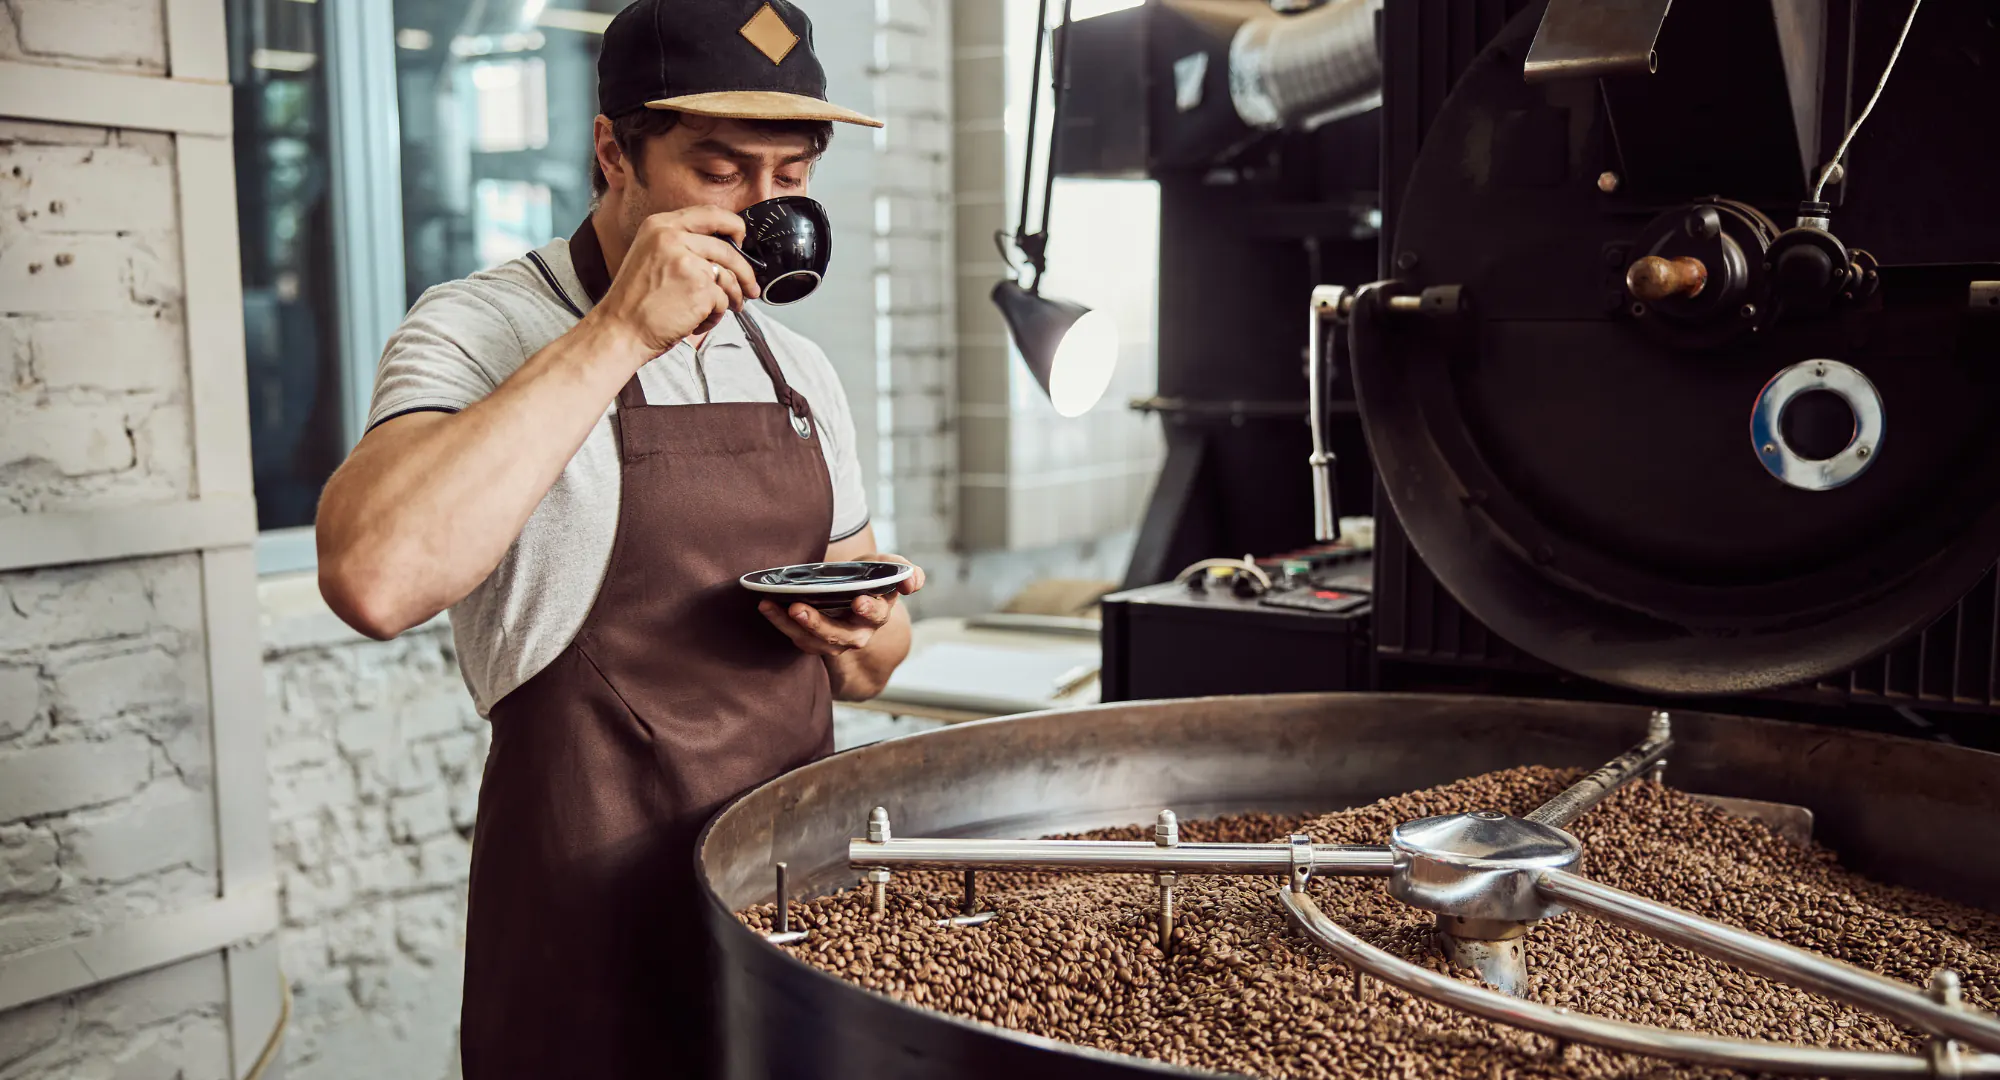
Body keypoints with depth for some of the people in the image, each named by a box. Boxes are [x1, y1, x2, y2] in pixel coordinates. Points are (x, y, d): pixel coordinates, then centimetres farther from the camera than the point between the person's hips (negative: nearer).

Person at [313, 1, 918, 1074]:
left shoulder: (798, 370, 8)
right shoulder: (478, 330, -11)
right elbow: (373, 579, -32)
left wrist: (856, 632, -7)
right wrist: (616, 337, -28)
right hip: (596, 916, -6)